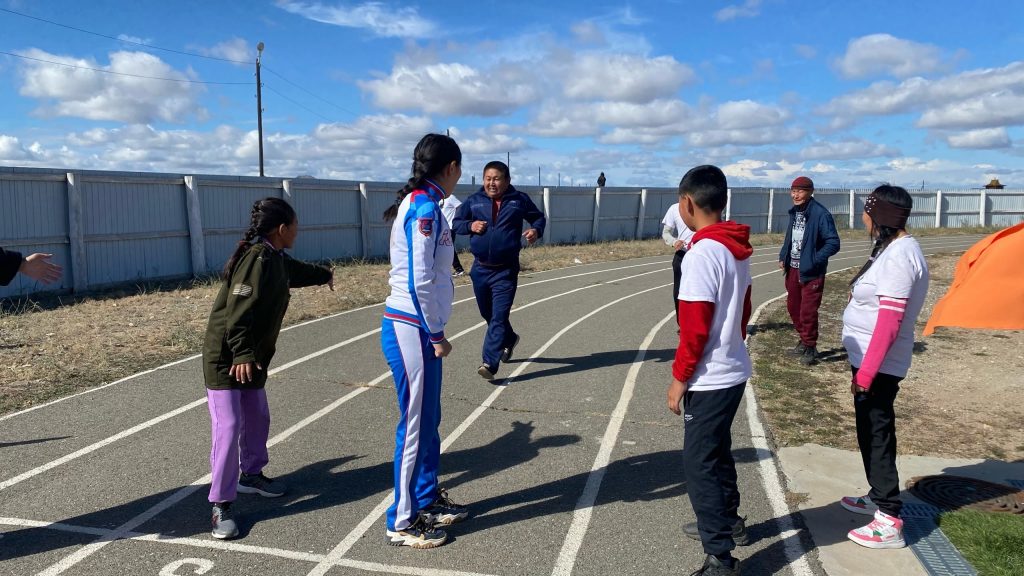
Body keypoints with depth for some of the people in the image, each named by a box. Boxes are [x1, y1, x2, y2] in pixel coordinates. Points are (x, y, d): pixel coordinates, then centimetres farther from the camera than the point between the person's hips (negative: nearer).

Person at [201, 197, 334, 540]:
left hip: (251, 357, 10)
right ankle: (221, 505, -1)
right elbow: (239, 310, -28)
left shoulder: (275, 259, 11)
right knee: (228, 427, -10)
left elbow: (295, 271, 35)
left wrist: (324, 275, 54)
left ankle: (251, 475, 39)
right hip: (226, 358, -10)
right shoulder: (258, 258, -20)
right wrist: (241, 354, -34)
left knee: (257, 419, 18)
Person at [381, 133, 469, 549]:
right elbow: (419, 282, -21)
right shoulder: (424, 207, -16)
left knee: (429, 420, 18)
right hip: (411, 330, -9)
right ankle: (402, 523, 15)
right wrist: (437, 333, -13)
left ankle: (427, 500, 34)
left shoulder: (421, 204, 12)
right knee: (415, 425, 1)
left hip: (419, 329, 9)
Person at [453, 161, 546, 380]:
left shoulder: (519, 200, -2)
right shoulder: (474, 201, 1)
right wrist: (470, 225, -11)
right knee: (487, 314, 19)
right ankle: (509, 339, 46)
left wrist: (536, 230, -10)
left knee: (499, 316, -12)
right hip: (480, 269, 4)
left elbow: (538, 217, 12)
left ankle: (490, 363, -13)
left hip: (506, 271, -3)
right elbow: (456, 222, 10)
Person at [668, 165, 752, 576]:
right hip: (733, 371, 9)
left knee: (699, 464, 1)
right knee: (717, 452, 24)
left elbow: (695, 327, -22)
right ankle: (728, 523, 40)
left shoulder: (703, 253, -21)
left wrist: (679, 378, -13)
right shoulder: (736, 249, 6)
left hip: (710, 378, -9)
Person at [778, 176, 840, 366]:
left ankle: (810, 348, 12)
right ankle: (804, 341, 33)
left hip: (811, 272, -8)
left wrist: (814, 260, -22)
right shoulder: (794, 212, 8)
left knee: (807, 311, -4)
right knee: (793, 307, 15)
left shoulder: (820, 214, -16)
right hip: (792, 268, 8)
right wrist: (783, 256, 7)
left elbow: (833, 243, -17)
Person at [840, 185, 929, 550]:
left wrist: (866, 370, -24)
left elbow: (890, 321, -25)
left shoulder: (897, 257, -21)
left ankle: (889, 522, 5)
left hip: (879, 363, -10)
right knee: (872, 431, 20)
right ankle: (880, 497, 35)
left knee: (876, 435, -3)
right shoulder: (895, 248, 11)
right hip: (871, 359, 10)